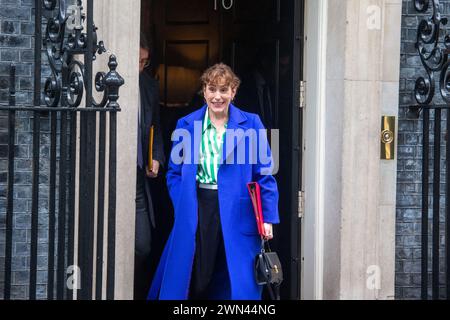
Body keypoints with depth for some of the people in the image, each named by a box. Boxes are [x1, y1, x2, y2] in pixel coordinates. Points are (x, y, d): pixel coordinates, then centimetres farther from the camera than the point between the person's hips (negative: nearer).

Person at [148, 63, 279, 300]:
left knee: (236, 285, 1)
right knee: (194, 279, 3)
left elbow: (264, 174, 3)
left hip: (236, 213, -1)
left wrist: (268, 217, -5)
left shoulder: (250, 124, 3)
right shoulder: (186, 125, 8)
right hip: (196, 212, 1)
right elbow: (175, 173, 13)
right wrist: (184, 209, -1)